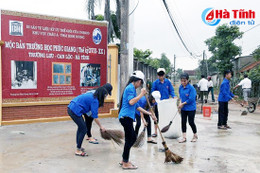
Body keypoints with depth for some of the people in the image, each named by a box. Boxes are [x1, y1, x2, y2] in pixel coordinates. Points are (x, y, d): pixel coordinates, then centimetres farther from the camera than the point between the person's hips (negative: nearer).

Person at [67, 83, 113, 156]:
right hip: (74, 111, -10)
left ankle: (78, 147, 31)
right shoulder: (94, 100, -15)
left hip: (71, 108, 10)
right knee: (83, 129, -3)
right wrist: (101, 127, -4)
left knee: (81, 126, 21)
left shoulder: (92, 95, 11)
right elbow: (95, 117, -13)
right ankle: (78, 150, 5)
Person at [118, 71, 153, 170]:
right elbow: (131, 102, -23)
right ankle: (125, 163, 7)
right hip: (126, 117, -10)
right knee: (129, 139, -3)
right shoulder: (130, 88, -10)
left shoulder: (132, 88, 21)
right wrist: (141, 94, -14)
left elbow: (136, 106, 25)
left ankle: (124, 160, 25)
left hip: (127, 117, 10)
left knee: (133, 138, 16)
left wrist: (148, 113, 26)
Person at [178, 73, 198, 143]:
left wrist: (183, 103, -15)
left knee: (191, 122, 3)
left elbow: (191, 99, -21)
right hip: (183, 108, 6)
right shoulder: (180, 87, 1)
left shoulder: (191, 88, -18)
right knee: (183, 122, 7)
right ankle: (184, 137, 16)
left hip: (191, 108, -6)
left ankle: (195, 136, 25)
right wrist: (181, 103, -2)